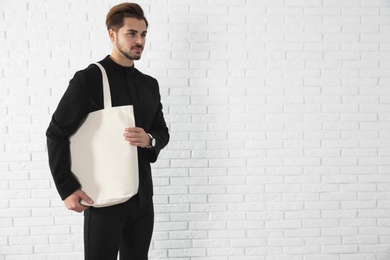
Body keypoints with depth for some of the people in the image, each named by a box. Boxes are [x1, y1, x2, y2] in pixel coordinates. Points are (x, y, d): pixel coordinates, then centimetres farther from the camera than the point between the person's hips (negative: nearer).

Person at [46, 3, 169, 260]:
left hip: (142, 197, 5)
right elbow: (57, 134, -8)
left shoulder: (150, 84, 9)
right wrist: (67, 188, -15)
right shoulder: (89, 79, -8)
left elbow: (163, 131, 14)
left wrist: (149, 140, -10)